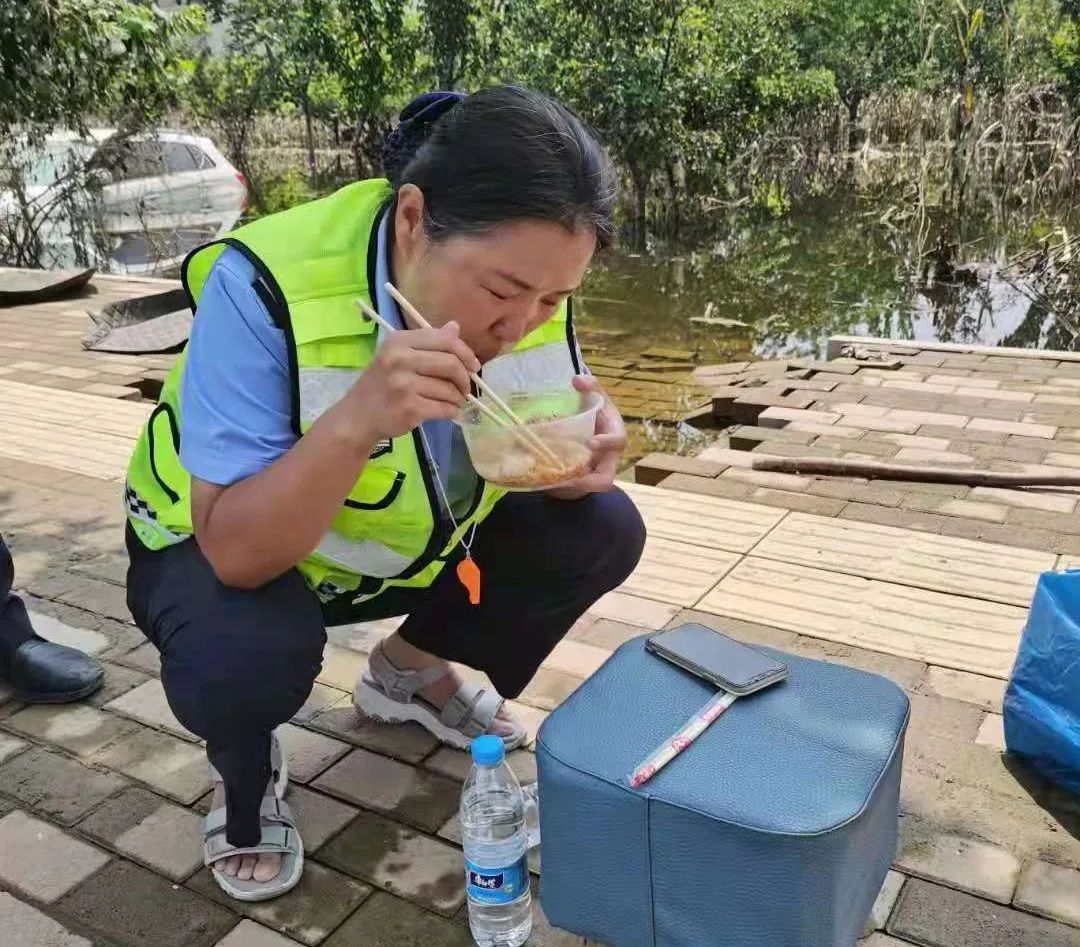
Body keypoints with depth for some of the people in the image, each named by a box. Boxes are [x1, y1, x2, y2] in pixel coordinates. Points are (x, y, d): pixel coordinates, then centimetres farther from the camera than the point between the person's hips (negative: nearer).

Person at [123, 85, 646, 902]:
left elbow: (552, 470, -8)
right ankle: (243, 772, 4)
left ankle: (412, 672, 15)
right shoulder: (266, 287, -34)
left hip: (411, 547, 5)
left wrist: (586, 456, -32)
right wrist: (358, 418, -51)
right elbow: (237, 553, -35)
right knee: (245, 653, -36)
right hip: (227, 547, -4)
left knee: (601, 532, -11)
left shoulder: (526, 282, -19)